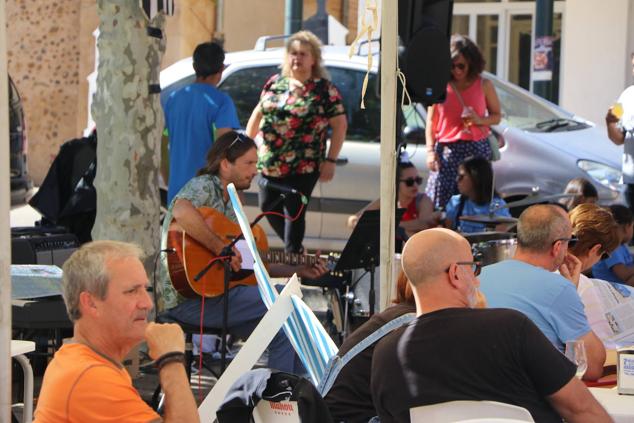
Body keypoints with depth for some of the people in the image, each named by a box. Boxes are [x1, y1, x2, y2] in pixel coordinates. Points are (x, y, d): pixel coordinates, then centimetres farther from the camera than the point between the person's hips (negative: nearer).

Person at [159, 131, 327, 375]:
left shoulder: (230, 205, 20)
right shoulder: (205, 186, -9)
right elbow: (181, 211, -34)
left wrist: (299, 271, 16)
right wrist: (221, 248, -29)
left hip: (214, 289, 10)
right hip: (187, 298, -10)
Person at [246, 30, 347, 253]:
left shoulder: (324, 89, -4)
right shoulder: (275, 83, 9)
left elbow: (340, 125, -4)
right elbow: (258, 114, 18)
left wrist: (330, 160, -9)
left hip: (304, 166, -5)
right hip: (269, 163, 5)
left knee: (294, 212, -3)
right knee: (268, 207, 11)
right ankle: (294, 247, 31)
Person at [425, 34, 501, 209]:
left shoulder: (483, 85, 5)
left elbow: (497, 116, 13)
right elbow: (431, 122, 7)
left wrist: (479, 120, -8)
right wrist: (430, 151, -3)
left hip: (477, 150, 0)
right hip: (447, 150, 0)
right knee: (439, 205, -9)